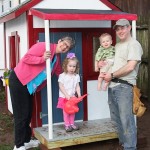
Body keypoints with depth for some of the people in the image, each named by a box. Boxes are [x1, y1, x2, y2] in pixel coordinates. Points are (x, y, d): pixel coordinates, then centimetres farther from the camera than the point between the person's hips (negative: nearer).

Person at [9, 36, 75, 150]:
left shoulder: (57, 58, 11)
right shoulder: (44, 46, -15)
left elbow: (59, 73, 20)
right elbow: (26, 58, -21)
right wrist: (42, 59, -30)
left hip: (29, 84, 9)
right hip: (18, 80, -9)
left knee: (28, 113, 15)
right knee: (21, 114, -4)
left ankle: (26, 141, 29)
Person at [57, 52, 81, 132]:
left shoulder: (76, 76, 1)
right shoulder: (62, 76, -10)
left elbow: (77, 86, 3)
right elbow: (61, 86, -12)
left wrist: (79, 95, -11)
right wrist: (67, 95, -18)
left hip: (72, 97, 4)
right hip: (64, 97, -3)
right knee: (65, 111, 2)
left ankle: (72, 123, 23)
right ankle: (67, 125, 10)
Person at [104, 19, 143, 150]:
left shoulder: (134, 44, -7)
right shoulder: (117, 45, 19)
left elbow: (130, 67, -18)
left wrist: (112, 75, -11)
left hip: (124, 86, -9)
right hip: (112, 86, 9)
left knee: (126, 119, -6)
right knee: (117, 118, 16)